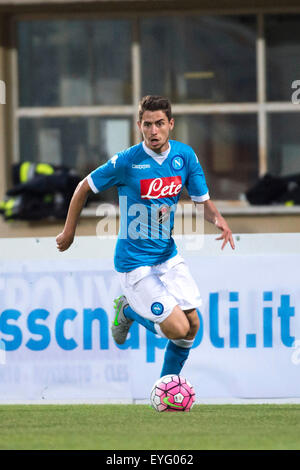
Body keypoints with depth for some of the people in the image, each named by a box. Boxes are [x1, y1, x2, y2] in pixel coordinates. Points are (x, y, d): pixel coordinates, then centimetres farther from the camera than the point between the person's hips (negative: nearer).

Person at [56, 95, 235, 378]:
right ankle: (128, 310, 15)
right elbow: (84, 188, -2)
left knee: (192, 325, 2)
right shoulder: (126, 161, -16)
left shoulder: (184, 156, -3)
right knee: (177, 329, -13)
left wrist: (219, 220, -18)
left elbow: (203, 201, 5)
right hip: (134, 262, -6)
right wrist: (69, 232, 4)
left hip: (167, 255, 6)